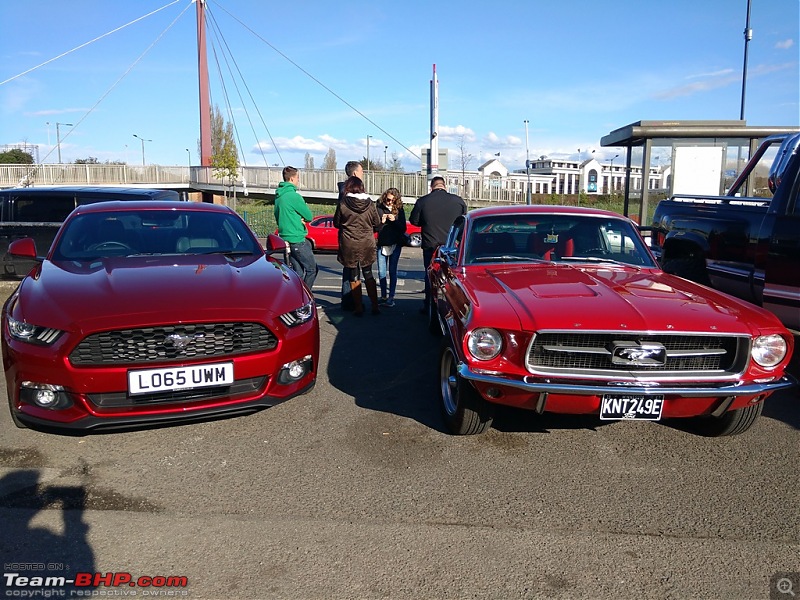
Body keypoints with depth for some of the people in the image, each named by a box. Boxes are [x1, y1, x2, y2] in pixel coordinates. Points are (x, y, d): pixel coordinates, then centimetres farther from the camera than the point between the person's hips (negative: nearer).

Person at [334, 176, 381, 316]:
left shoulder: (343, 204, -9)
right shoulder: (370, 204, -4)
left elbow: (336, 223, 3)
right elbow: (377, 225, 4)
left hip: (349, 245, -2)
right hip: (367, 245, 2)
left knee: (354, 277, 8)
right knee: (369, 275, 14)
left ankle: (358, 308, 10)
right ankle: (375, 307, 13)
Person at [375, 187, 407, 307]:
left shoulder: (399, 210, 1)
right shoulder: (379, 209, -1)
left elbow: (403, 229, -1)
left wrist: (395, 220, -15)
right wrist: (381, 221, -18)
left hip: (395, 244, 0)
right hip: (382, 244, 1)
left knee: (392, 271, 4)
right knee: (381, 272, 4)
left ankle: (391, 297, 10)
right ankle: (383, 296, 15)